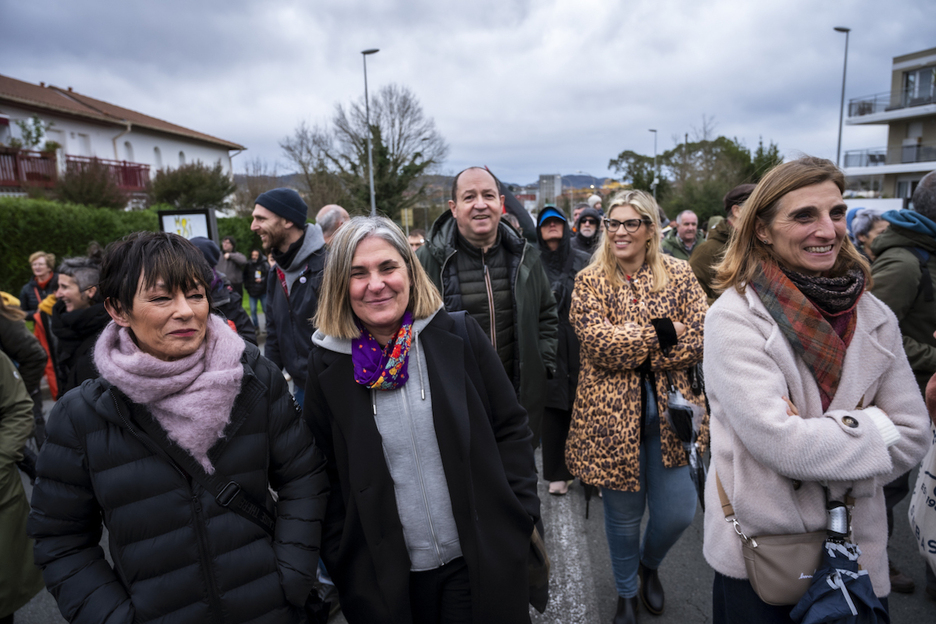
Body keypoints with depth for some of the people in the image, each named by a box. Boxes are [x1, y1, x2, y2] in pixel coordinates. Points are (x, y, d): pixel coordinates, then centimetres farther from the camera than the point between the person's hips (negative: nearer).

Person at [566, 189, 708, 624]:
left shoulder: (679, 275, 2)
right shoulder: (590, 282, -2)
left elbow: (699, 340, -9)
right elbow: (600, 342, -16)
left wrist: (630, 348, -15)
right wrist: (663, 333, -15)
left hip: (669, 410, 2)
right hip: (612, 416, -1)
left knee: (678, 512, 9)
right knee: (623, 514, 12)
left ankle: (649, 563, 44)